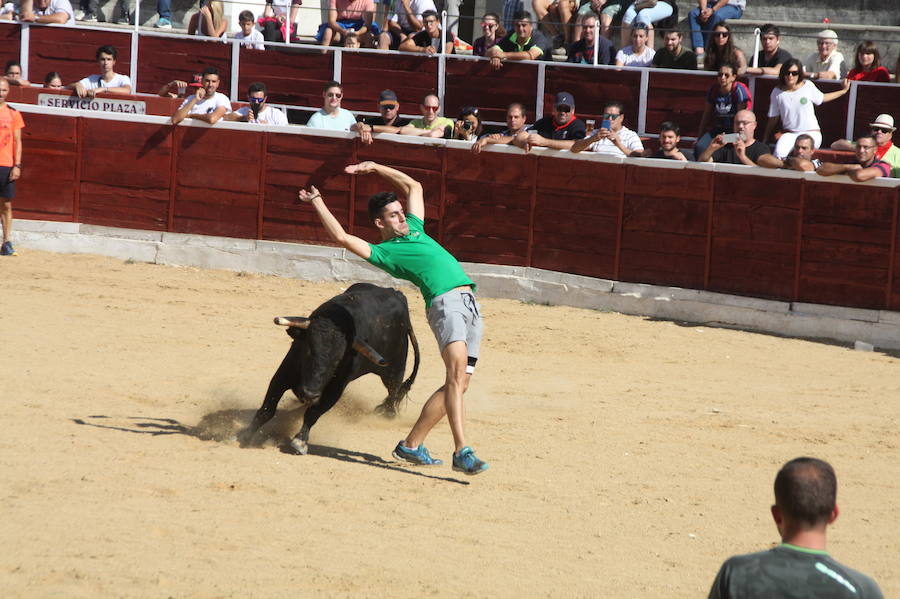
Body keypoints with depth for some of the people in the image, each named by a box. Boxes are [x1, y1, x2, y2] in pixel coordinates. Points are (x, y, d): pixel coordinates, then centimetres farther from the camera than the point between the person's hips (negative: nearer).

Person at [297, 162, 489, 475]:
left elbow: (413, 186, 39)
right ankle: (461, 451, -35)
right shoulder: (382, 251, 9)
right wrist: (317, 201, 10)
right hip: (445, 302, -7)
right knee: (457, 370, -25)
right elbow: (341, 237, -1)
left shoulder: (414, 229, 28)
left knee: (458, 383, 1)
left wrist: (375, 167, 36)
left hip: (471, 306, 7)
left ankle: (411, 444, 8)